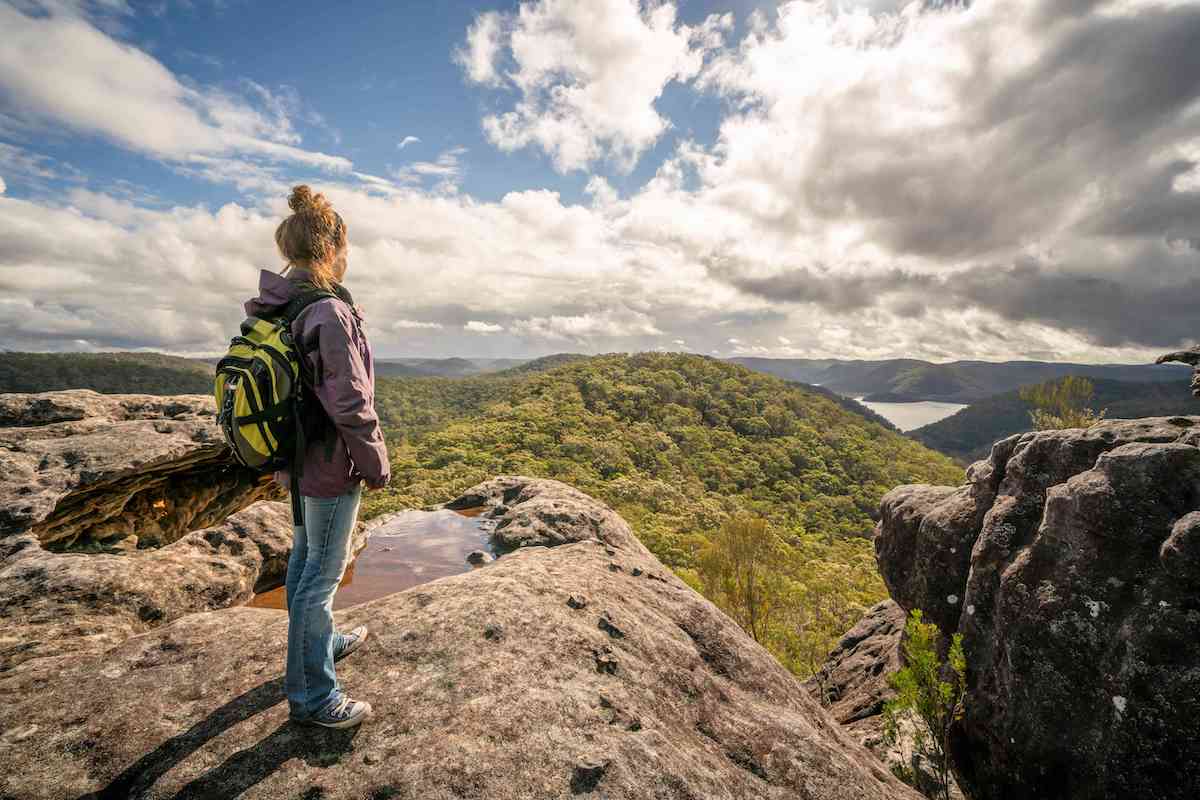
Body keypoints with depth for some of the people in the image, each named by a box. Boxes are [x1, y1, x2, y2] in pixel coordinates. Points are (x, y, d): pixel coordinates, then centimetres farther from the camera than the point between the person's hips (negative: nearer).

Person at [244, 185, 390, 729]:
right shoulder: (330, 312, -23)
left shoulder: (276, 309, 5)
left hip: (298, 459, 9)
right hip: (331, 466, -9)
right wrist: (376, 466, -12)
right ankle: (311, 696, 20)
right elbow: (350, 404, -24)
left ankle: (322, 643, 46)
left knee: (304, 559, 23)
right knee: (323, 574, 4)